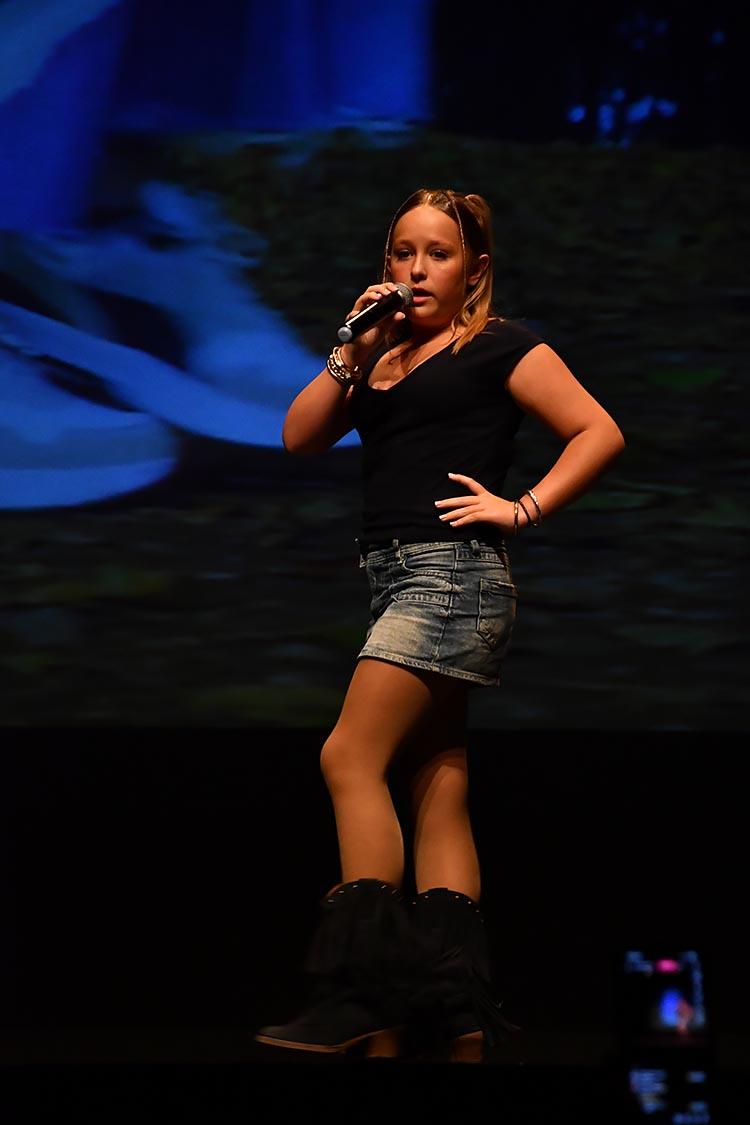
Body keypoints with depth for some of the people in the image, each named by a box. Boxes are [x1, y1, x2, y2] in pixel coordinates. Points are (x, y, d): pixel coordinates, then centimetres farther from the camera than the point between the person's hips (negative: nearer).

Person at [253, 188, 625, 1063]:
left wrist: (523, 509, -10)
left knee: (351, 758, -18)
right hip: (395, 579, 8)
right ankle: (459, 1018, 2)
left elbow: (599, 434, -4)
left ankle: (368, 1004, -21)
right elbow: (299, 438, 10)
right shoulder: (384, 357, 19)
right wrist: (353, 354, 1)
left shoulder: (499, 346, 1)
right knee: (436, 791, 3)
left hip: (452, 572, -8)